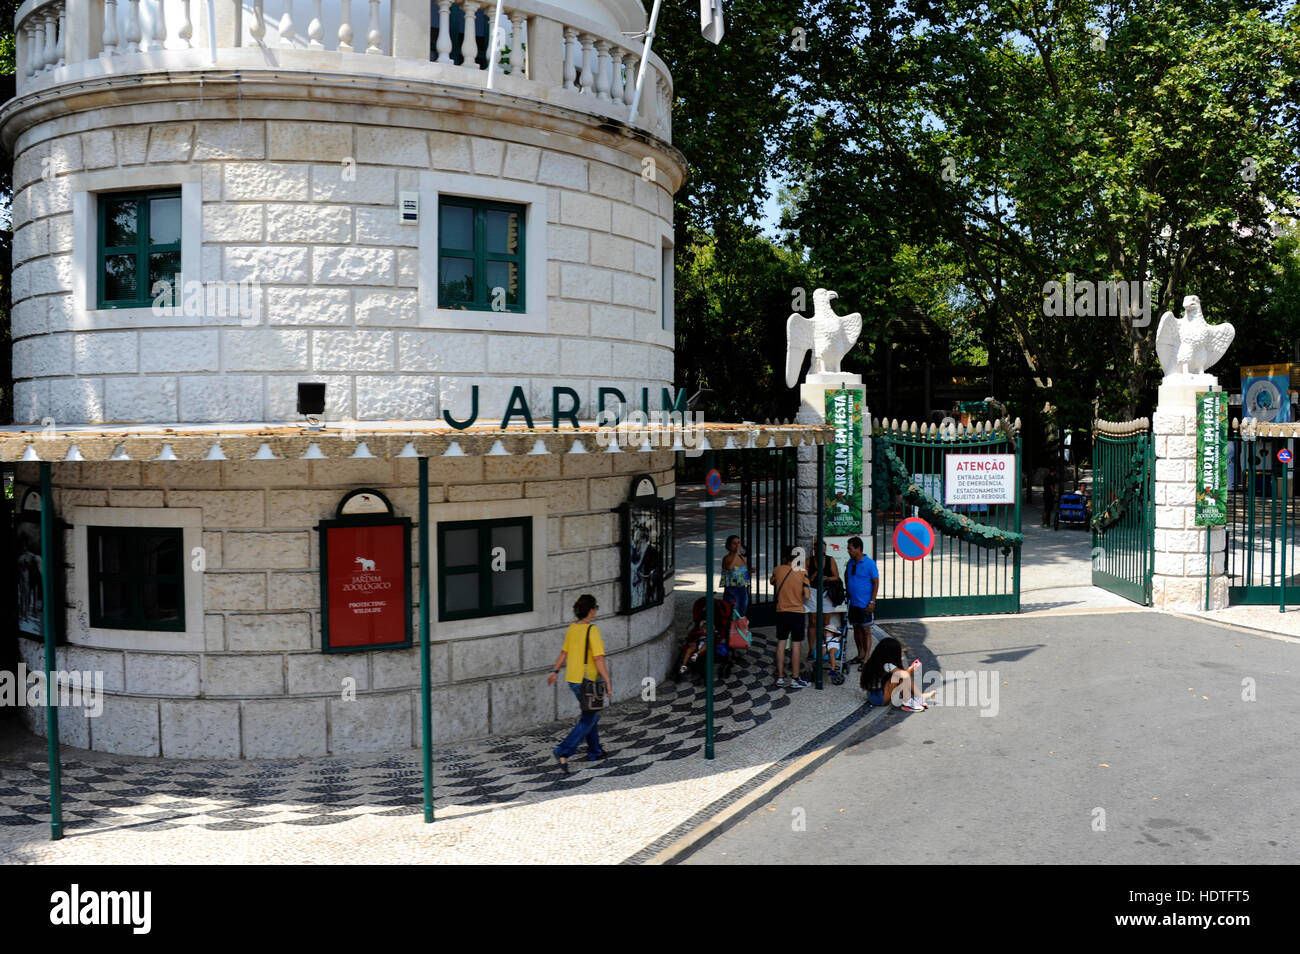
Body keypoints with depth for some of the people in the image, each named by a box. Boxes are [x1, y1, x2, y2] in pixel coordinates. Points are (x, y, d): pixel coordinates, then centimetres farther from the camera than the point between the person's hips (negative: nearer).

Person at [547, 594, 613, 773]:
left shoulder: (571, 628, 3)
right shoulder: (592, 630, -19)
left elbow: (564, 652, 12)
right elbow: (598, 659, -21)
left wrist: (555, 671, 24)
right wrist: (608, 682, -16)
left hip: (572, 679, 8)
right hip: (587, 681, -8)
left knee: (590, 715, 22)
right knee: (588, 720, 0)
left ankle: (594, 751, 33)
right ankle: (563, 751, -10)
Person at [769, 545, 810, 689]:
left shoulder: (778, 570, -1)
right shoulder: (802, 572, -6)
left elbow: (771, 581, 21)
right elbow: (806, 596, -9)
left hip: (781, 612, 2)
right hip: (797, 612, -2)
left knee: (781, 643, 9)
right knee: (796, 645, 1)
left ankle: (780, 678, 11)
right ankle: (795, 679, 4)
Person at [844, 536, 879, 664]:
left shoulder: (869, 563, -13)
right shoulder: (851, 562, 6)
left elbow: (876, 583, -11)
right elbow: (846, 575, 26)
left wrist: (872, 602, -15)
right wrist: (847, 589, 16)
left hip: (865, 604, -6)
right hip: (853, 603, 6)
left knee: (866, 630, -1)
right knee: (856, 629, 12)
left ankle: (867, 658, 3)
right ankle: (860, 654, 24)